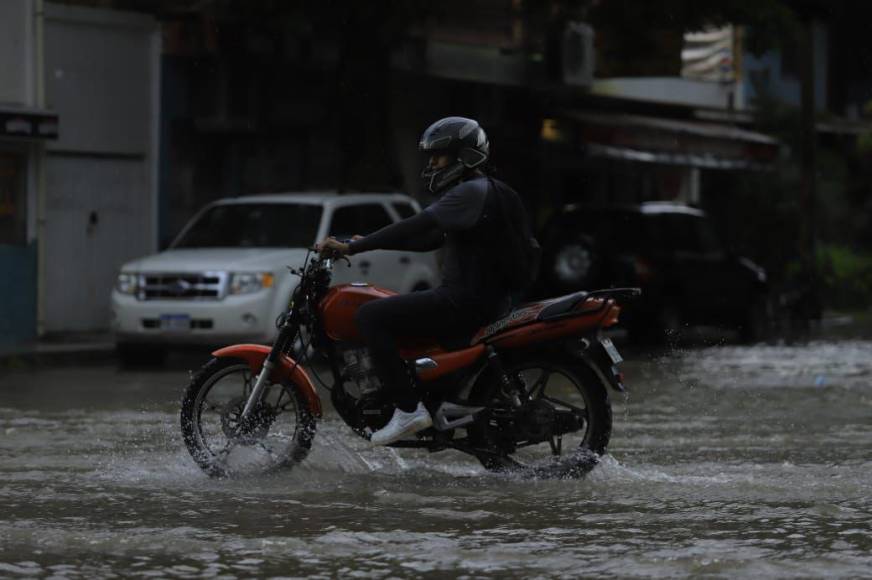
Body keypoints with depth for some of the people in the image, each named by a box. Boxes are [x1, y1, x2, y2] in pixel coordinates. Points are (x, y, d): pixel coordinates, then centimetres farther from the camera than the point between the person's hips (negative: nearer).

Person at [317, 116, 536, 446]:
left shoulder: (471, 192, -13)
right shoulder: (483, 192, 19)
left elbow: (418, 227, -23)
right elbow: (430, 239, 24)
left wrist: (353, 247, -24)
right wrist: (369, 243, 17)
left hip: (468, 303, -11)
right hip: (486, 299, 11)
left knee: (371, 316, -16)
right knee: (393, 315, 30)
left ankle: (409, 409, -22)